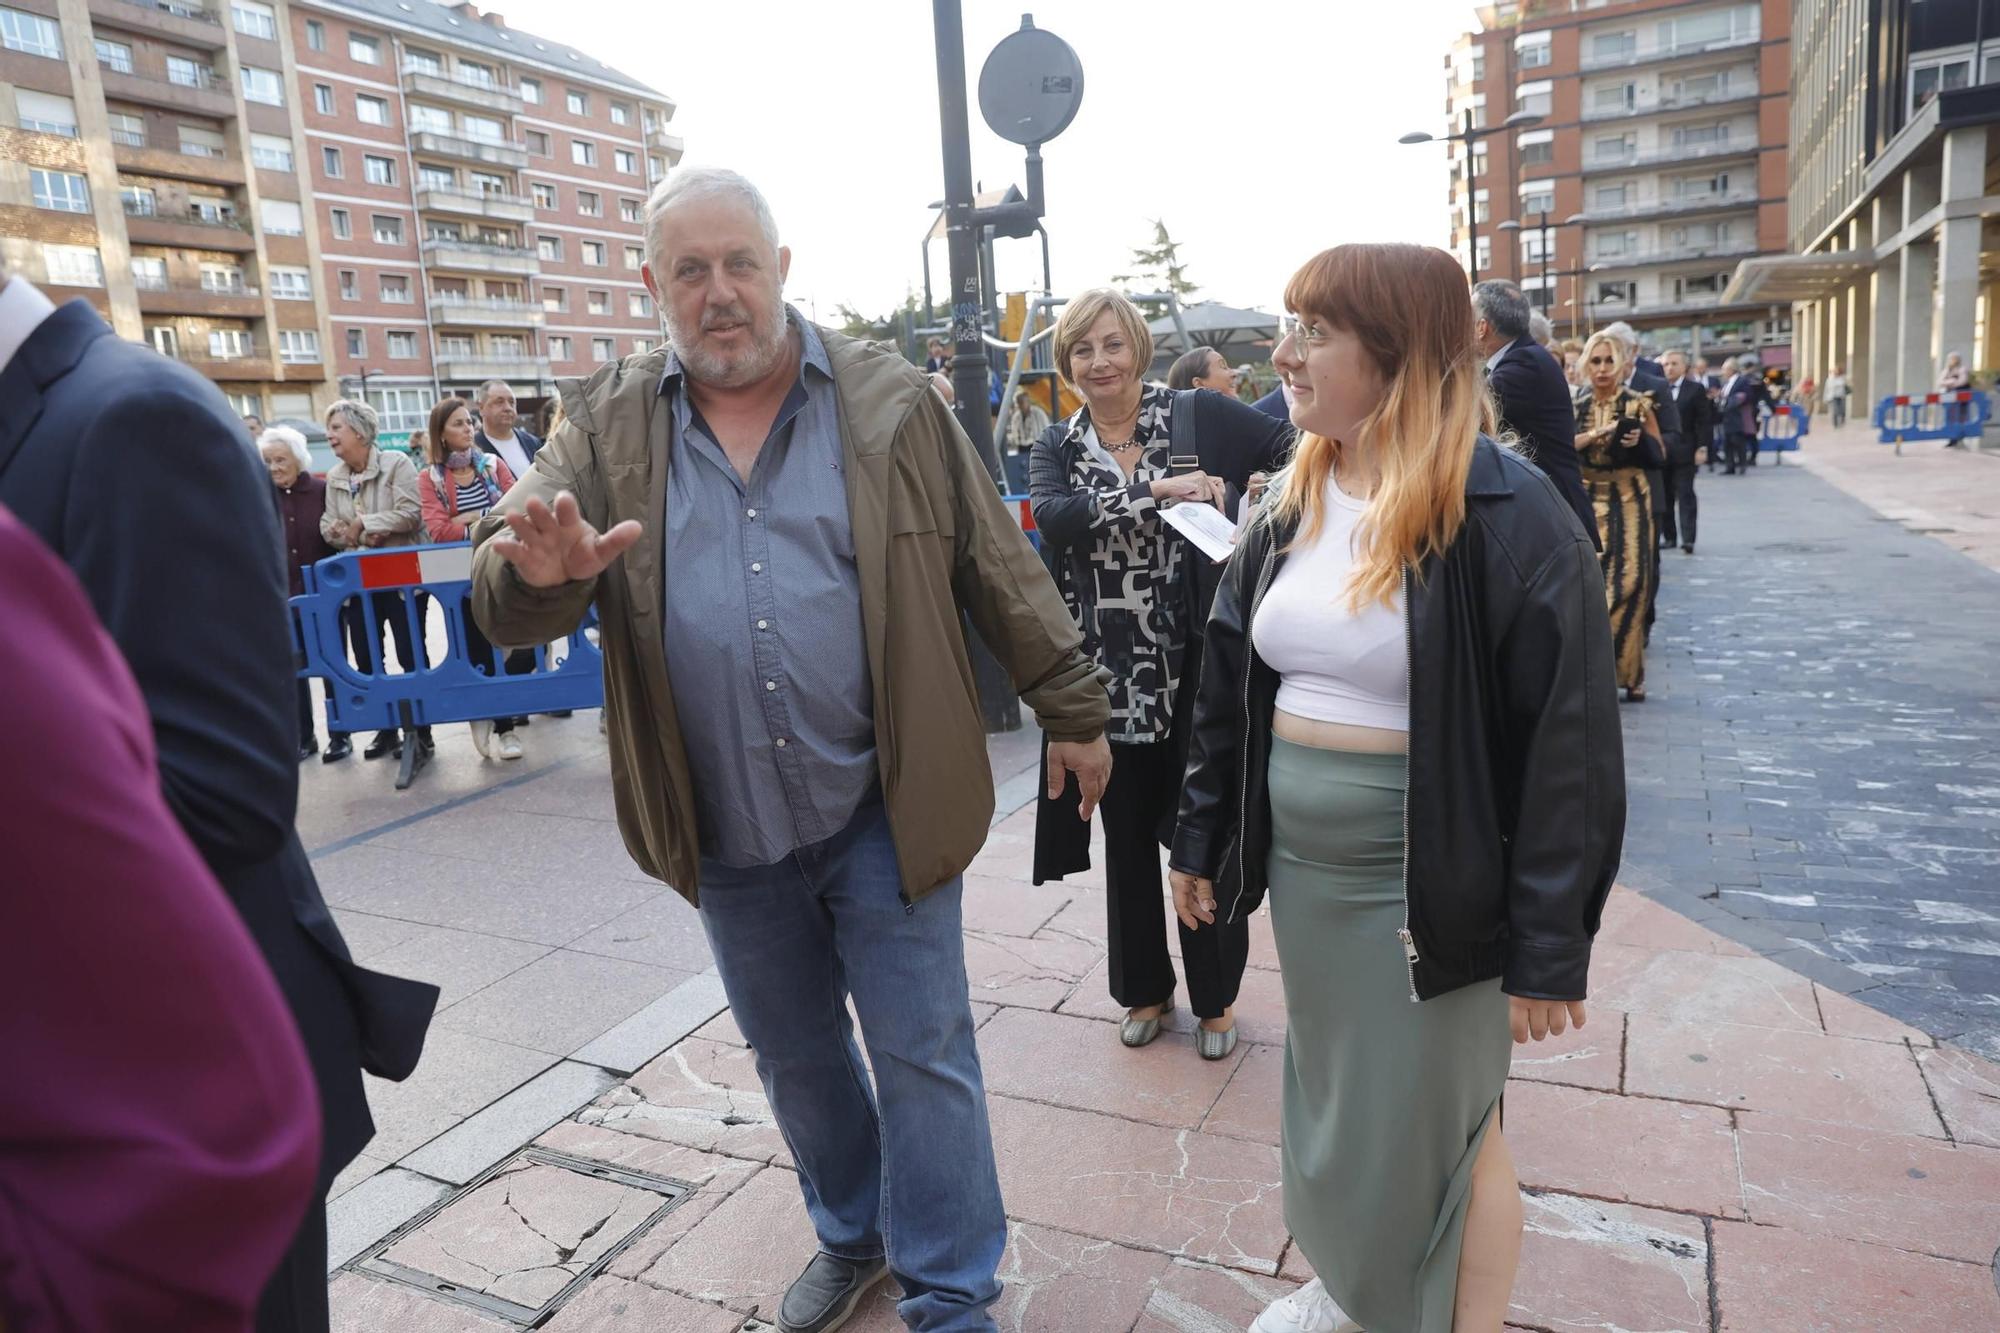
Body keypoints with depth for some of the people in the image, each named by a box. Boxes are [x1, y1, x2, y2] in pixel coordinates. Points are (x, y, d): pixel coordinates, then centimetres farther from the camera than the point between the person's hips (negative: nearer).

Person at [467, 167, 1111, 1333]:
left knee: (921, 1051, 6)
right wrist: (540, 574, -30)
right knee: (794, 1054, 20)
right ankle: (853, 1237, 46)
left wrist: (1070, 708, 3)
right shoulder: (609, 426, 2)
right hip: (727, 832, 3)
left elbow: (1000, 571, 1)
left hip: (881, 808, -3)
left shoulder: (891, 403, -3)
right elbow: (507, 606, -5)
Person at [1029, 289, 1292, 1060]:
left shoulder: (1197, 416, 0)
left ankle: (1215, 997, 27)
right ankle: (1145, 988, 33)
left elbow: (1294, 451, -1)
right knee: (1127, 836, 14)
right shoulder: (1058, 447, 5)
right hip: (1108, 675, 2)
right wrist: (1155, 492, -24)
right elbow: (1050, 516, -16)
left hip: (1194, 669, -2)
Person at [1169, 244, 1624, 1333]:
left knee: (1440, 1125, 12)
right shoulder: (1290, 503, 3)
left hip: (1429, 885, -6)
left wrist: (1548, 949, -15)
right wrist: (1201, 838, 11)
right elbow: (1228, 688, 9)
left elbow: (1568, 747, -16)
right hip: (1301, 869, 6)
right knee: (1332, 1103, 22)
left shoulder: (1509, 517, -17)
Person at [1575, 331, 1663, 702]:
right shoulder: (1578, 405, 8)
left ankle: (1628, 673, 1)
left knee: (1628, 584, -6)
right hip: (1588, 502, 2)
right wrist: (1599, 433, -18)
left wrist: (1639, 441, -15)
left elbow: (1660, 456, 4)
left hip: (1628, 502, -2)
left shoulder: (1637, 404, 2)